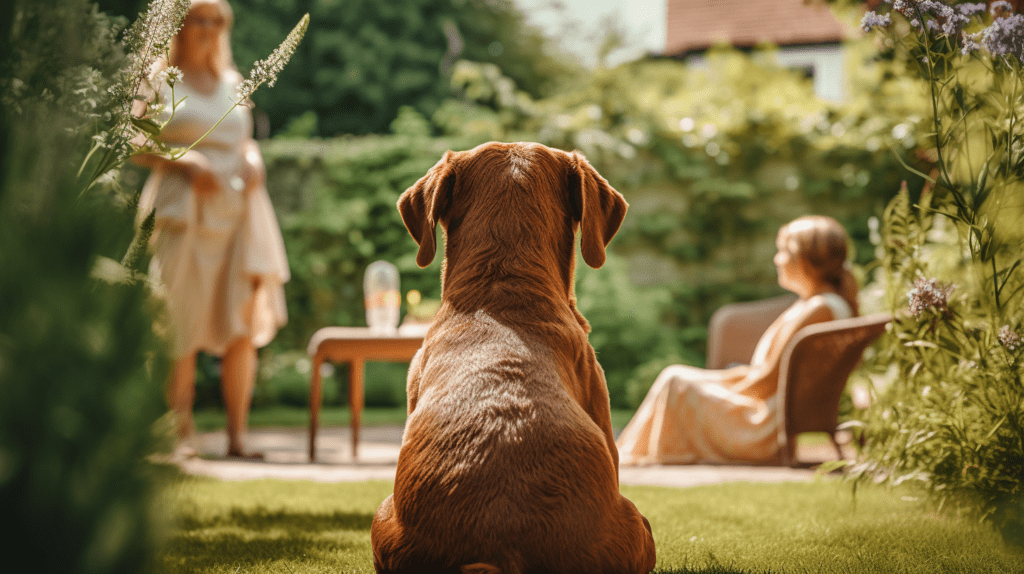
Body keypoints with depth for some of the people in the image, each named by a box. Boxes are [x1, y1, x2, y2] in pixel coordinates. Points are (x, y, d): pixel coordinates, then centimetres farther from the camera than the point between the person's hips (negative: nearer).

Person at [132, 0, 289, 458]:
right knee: (182, 331, -4)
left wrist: (253, 160, 3)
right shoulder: (158, 83, 5)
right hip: (184, 211, -4)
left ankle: (237, 437, 2)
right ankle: (178, 435, 6)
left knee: (244, 325, -2)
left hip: (240, 211, 4)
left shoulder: (232, 82, 18)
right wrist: (183, 162, -15)